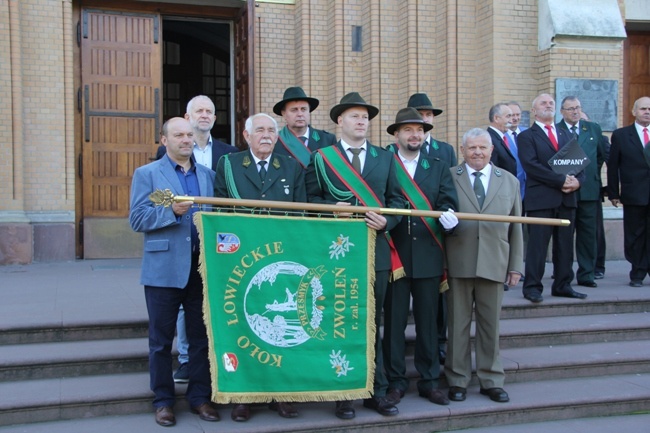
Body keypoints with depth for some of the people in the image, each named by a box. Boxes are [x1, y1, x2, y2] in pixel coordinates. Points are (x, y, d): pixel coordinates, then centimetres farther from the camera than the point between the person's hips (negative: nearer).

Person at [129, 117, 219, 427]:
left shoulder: (207, 175, 13)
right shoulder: (147, 174, 2)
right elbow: (137, 219, -6)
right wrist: (171, 211, -19)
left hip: (202, 268, 3)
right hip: (164, 269, -3)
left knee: (202, 337, 10)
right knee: (161, 339, 7)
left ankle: (200, 396, 22)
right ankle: (163, 400, 19)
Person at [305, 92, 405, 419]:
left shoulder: (385, 158, 12)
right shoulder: (321, 158, 6)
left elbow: (396, 199, 9)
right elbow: (310, 199, 2)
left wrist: (386, 220, -9)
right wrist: (332, 208, -16)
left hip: (375, 251, 2)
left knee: (372, 324, 10)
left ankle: (376, 392, 20)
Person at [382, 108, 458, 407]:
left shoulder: (438, 168, 12)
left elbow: (448, 202, 0)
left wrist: (449, 217, -21)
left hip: (428, 256, 2)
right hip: (394, 256, -2)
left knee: (428, 321, 9)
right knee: (394, 321, 5)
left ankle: (429, 381, 20)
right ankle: (396, 381, 16)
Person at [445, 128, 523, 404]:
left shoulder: (509, 182, 12)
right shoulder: (449, 178, 4)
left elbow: (516, 227, 11)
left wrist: (516, 265, 7)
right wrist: (442, 241, -9)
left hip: (494, 264, 2)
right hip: (458, 264, -2)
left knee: (490, 324, 9)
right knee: (458, 323, 6)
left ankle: (491, 380, 23)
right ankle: (458, 380, 19)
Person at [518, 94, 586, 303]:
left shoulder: (566, 136, 20)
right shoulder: (527, 136, 1)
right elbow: (531, 166, -12)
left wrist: (577, 180, -7)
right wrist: (561, 180, -16)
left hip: (567, 198, 6)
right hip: (541, 199, -6)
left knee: (565, 245, 8)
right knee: (537, 244, -5)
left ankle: (563, 285, 16)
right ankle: (532, 287, 2)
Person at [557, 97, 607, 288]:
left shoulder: (593, 129, 11)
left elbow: (603, 154, 19)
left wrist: (592, 171, 12)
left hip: (589, 190, 3)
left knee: (588, 234, 5)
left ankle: (587, 274, 12)